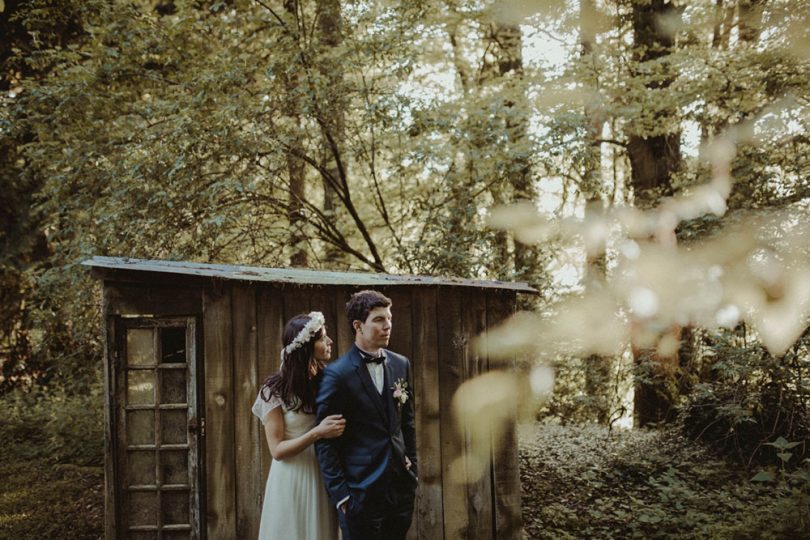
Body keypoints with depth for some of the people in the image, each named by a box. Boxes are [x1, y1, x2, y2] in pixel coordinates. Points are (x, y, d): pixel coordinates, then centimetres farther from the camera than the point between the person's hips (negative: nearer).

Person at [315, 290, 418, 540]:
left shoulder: (401, 364, 8)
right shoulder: (337, 374, -9)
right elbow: (325, 441, -9)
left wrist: (412, 471, 13)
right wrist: (340, 494, -11)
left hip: (401, 486, 5)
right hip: (361, 491, -5)